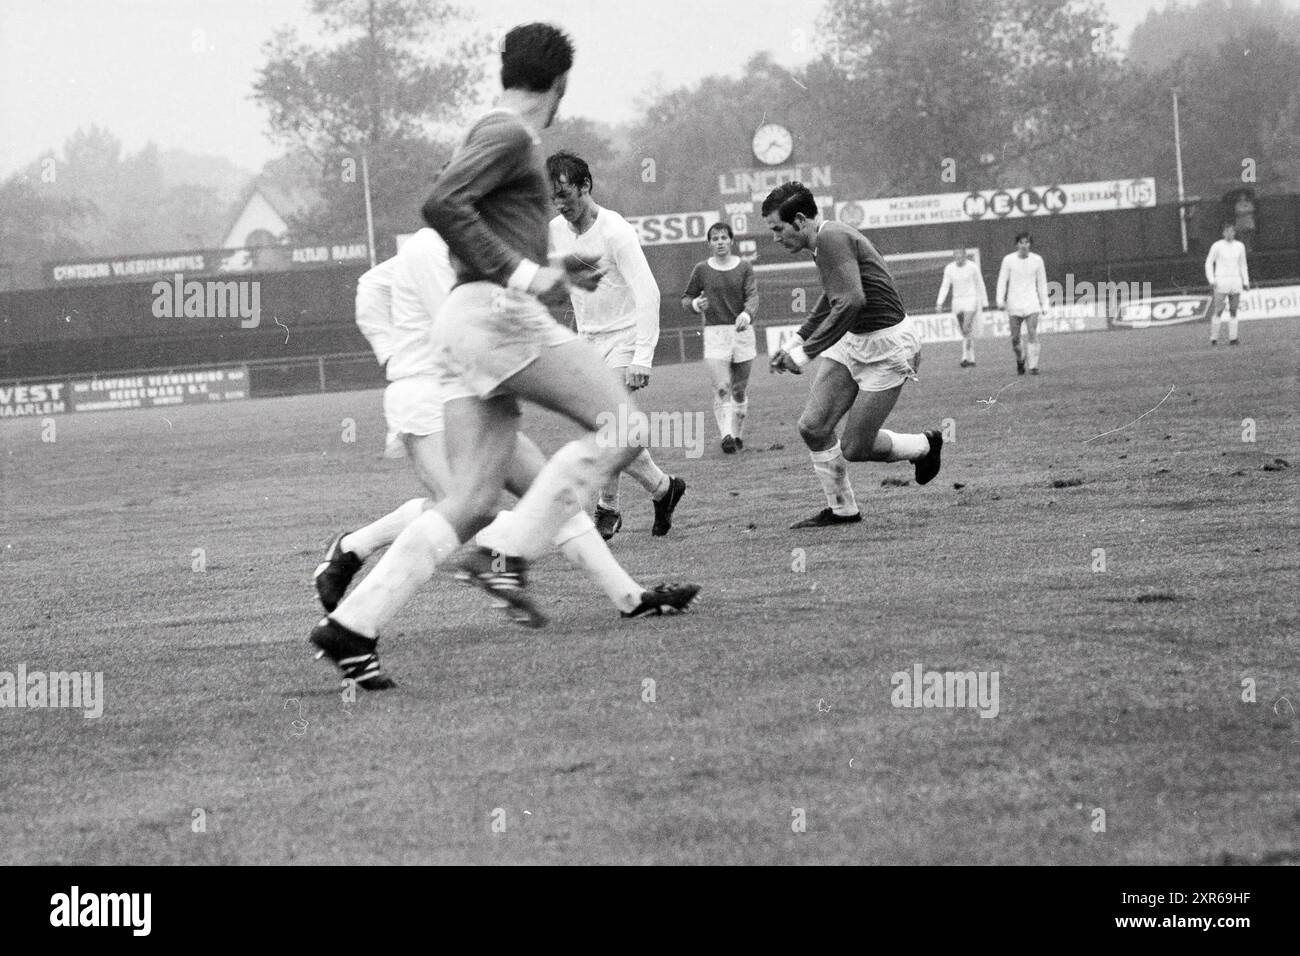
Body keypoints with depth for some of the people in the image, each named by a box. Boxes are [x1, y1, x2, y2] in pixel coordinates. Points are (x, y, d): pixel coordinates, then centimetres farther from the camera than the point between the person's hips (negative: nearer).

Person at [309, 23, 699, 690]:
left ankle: (352, 624, -5)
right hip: (494, 311, -10)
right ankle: (508, 557, -15)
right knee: (620, 428, -8)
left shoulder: (498, 136, 25)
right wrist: (523, 274, -19)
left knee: (471, 504, 3)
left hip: (465, 323, 10)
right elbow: (441, 206, -19)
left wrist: (552, 271, 31)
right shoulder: (508, 136, -5)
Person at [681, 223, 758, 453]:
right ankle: (726, 435, -21)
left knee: (739, 390, 6)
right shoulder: (702, 270, 4)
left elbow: (753, 296, -9)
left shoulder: (744, 268, 3)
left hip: (742, 331, 1)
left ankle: (738, 434, 22)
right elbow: (686, 298, 13)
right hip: (714, 332, -1)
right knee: (721, 389, -15)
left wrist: (747, 314, -30)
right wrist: (694, 304, -10)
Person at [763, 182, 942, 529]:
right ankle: (842, 509, 15)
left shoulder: (832, 239, -22)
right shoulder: (828, 238, 9)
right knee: (813, 426, 0)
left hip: (887, 347, -9)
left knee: (855, 448, -2)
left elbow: (851, 302, -33)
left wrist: (806, 352, -28)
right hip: (853, 341, 9)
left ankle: (926, 446, 25)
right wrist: (798, 340, 22)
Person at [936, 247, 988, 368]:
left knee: (967, 330, -17)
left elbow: (980, 285, 2)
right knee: (965, 332, 8)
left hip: (971, 301, -4)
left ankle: (966, 358, -19)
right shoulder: (949, 268, 2)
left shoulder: (973, 267, -7)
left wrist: (984, 303, 6)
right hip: (957, 302, 4)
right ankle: (971, 359, 16)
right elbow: (945, 286, 1)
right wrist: (939, 302, -11)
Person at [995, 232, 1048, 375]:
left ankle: (1033, 366, -12)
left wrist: (1044, 304, 10)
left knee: (1032, 334, -14)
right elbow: (1002, 281, 2)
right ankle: (1020, 359, 29)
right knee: (1015, 338, 2)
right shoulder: (1008, 260, 0)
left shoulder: (1037, 260, 3)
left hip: (1032, 304, 0)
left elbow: (1042, 283, 10)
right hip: (1014, 305, 0)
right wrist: (1000, 300, -9)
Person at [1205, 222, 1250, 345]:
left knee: (1233, 311, 3)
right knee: (1218, 311, -8)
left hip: (1235, 282, 4)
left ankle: (1232, 338, 5)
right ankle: (1213, 338, -3)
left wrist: (1246, 282, 12)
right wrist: (1211, 280, -11)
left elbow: (1242, 265, 15)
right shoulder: (1217, 246, -4)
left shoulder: (1240, 246, 7)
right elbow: (1209, 263, -1)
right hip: (1221, 281, -4)